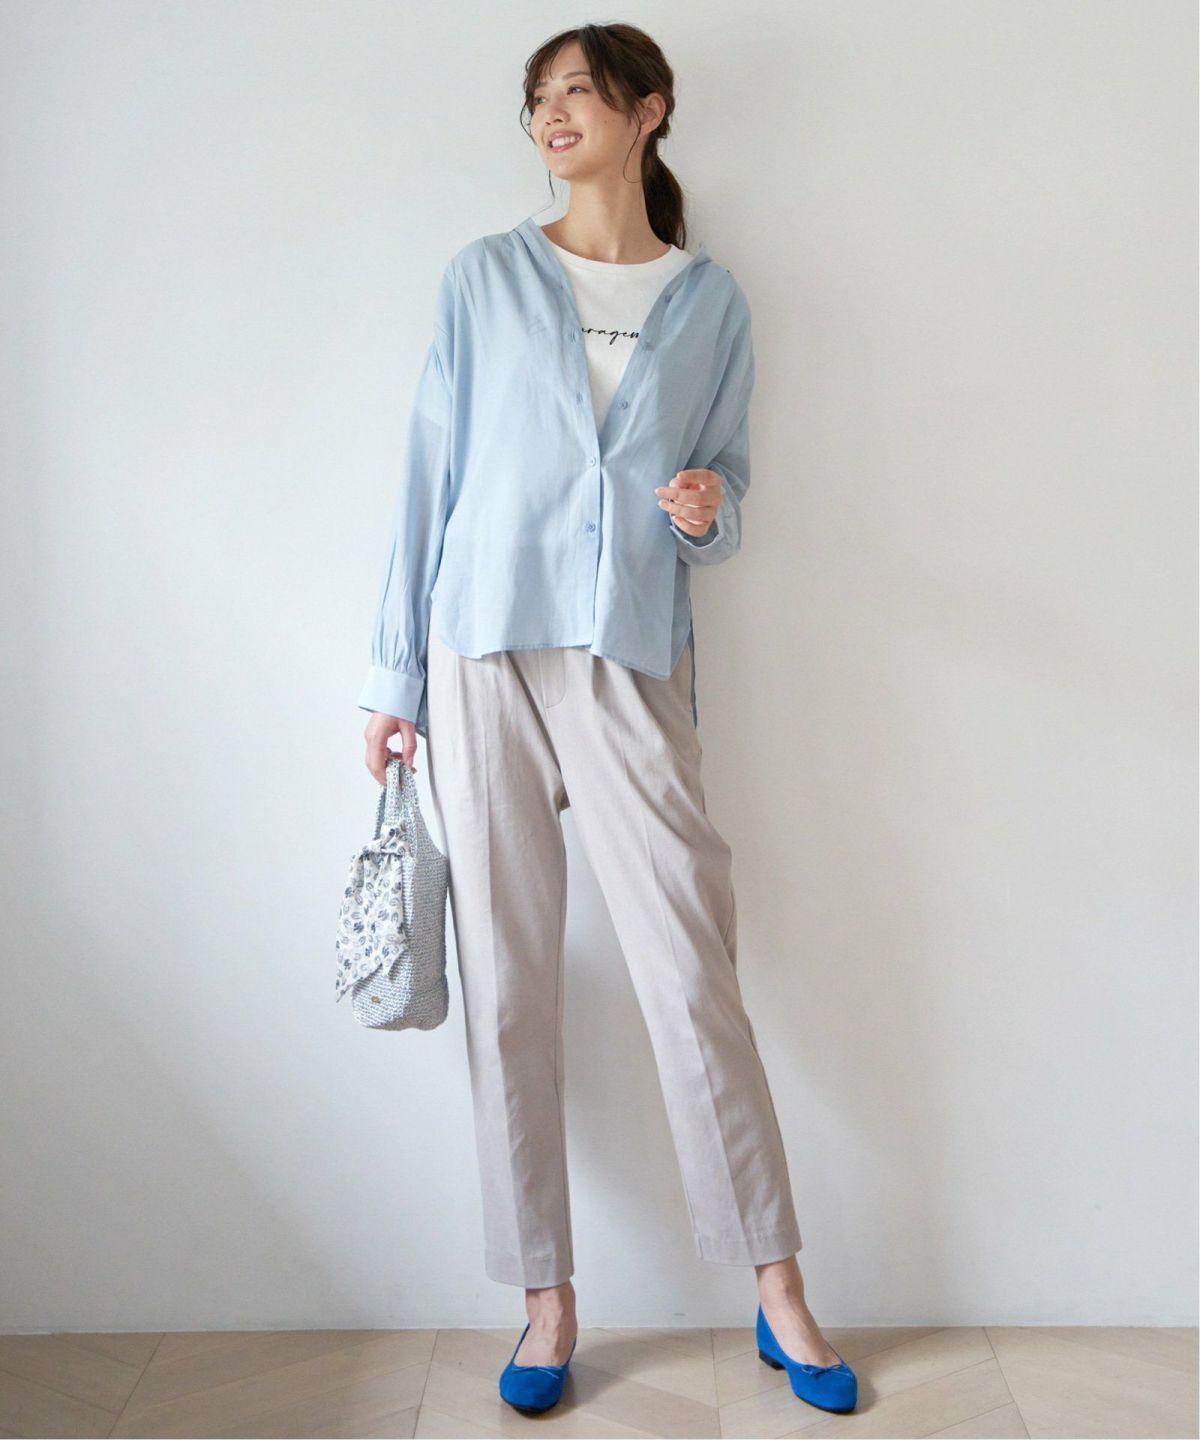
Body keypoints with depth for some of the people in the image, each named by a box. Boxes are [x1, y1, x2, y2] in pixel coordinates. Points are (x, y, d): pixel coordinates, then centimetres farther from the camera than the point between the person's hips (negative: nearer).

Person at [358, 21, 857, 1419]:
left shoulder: (713, 301, 10)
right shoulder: (483, 279, 8)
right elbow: (429, 474, 6)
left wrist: (707, 512, -9)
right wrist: (395, 675, 3)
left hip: (634, 663, 0)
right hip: (487, 657, 1)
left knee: (693, 977, -2)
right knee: (508, 988, 3)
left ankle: (779, 1292, 14)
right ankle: (547, 1302, 17)